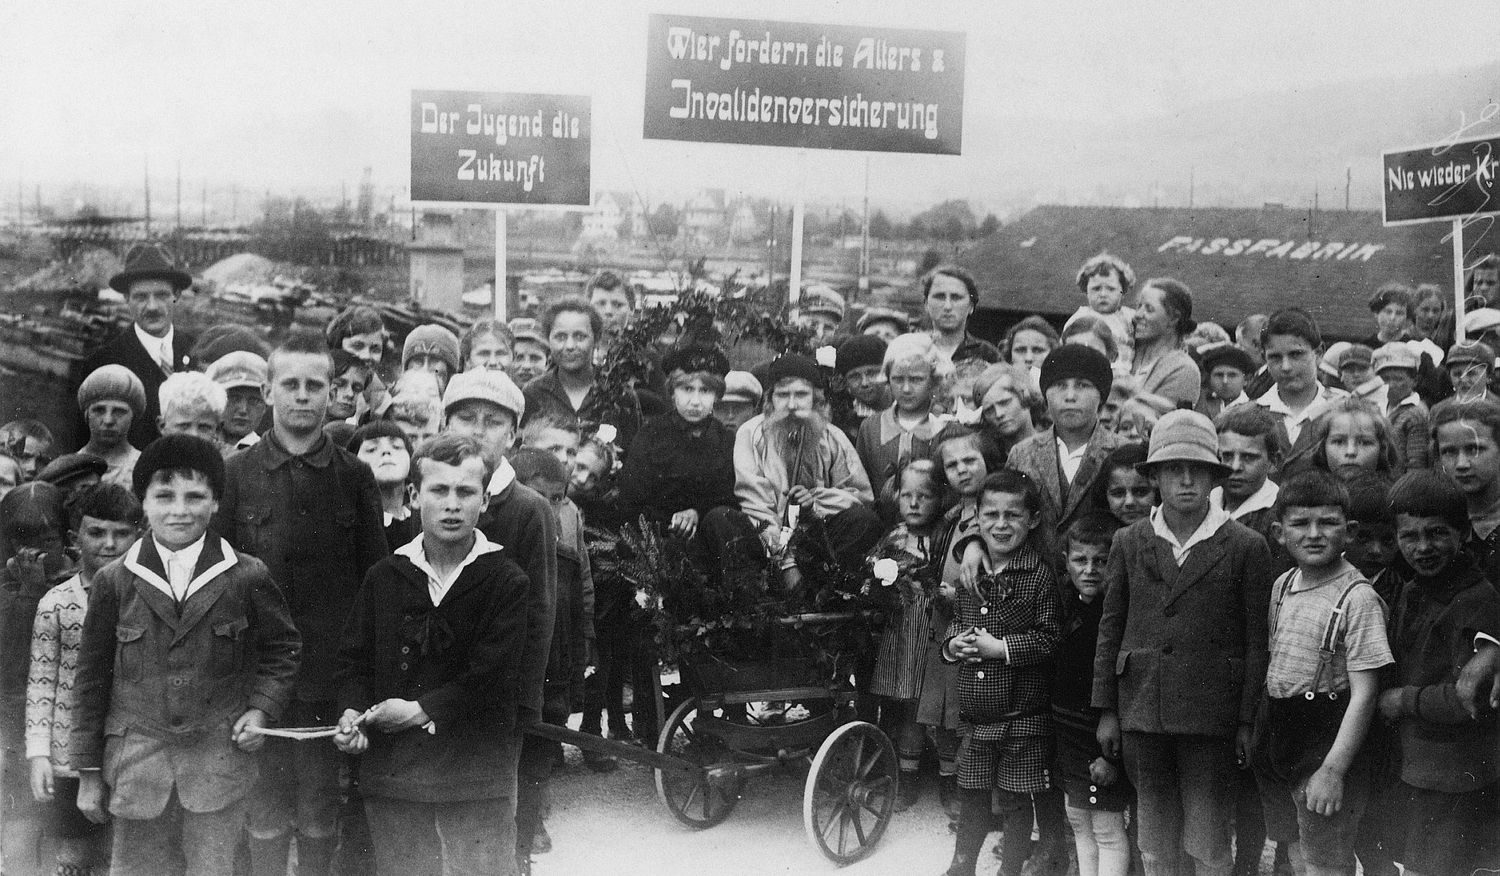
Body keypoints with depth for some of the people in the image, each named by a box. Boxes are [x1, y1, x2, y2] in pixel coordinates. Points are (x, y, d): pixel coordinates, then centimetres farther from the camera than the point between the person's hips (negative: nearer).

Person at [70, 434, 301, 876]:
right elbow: (92, 676, 6)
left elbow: (282, 648, 12)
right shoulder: (113, 582, 1)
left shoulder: (247, 578, -1)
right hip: (137, 759, 1)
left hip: (220, 758, -1)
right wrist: (88, 772, 6)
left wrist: (262, 710, -4)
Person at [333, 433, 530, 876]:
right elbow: (354, 659, 13)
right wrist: (352, 711, -6)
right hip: (390, 772, 3)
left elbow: (492, 678, -9)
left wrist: (419, 709, -12)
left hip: (476, 776, -3)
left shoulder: (507, 581, -2)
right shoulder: (383, 577, 9)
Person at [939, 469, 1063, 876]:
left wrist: (1002, 648, -19)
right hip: (975, 710, 5)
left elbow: (1051, 639, -14)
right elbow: (954, 622, 18)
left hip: (1022, 715, -5)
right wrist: (952, 644, -3)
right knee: (971, 796, 15)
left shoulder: (1040, 575, -11)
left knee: (1015, 801, 7)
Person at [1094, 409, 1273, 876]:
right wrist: (1106, 710, 6)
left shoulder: (1246, 547, -1)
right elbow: (1110, 628, 9)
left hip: (1211, 714, -3)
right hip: (1142, 709, 3)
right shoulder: (1129, 543, 7)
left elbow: (1256, 641, -1)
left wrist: (1248, 720, -4)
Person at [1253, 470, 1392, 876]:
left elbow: (1364, 694, -18)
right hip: (1277, 743, 7)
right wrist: (1259, 734, 11)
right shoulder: (1283, 585, 6)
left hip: (1327, 746, -7)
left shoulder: (1358, 598, -16)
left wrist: (1333, 770, -22)